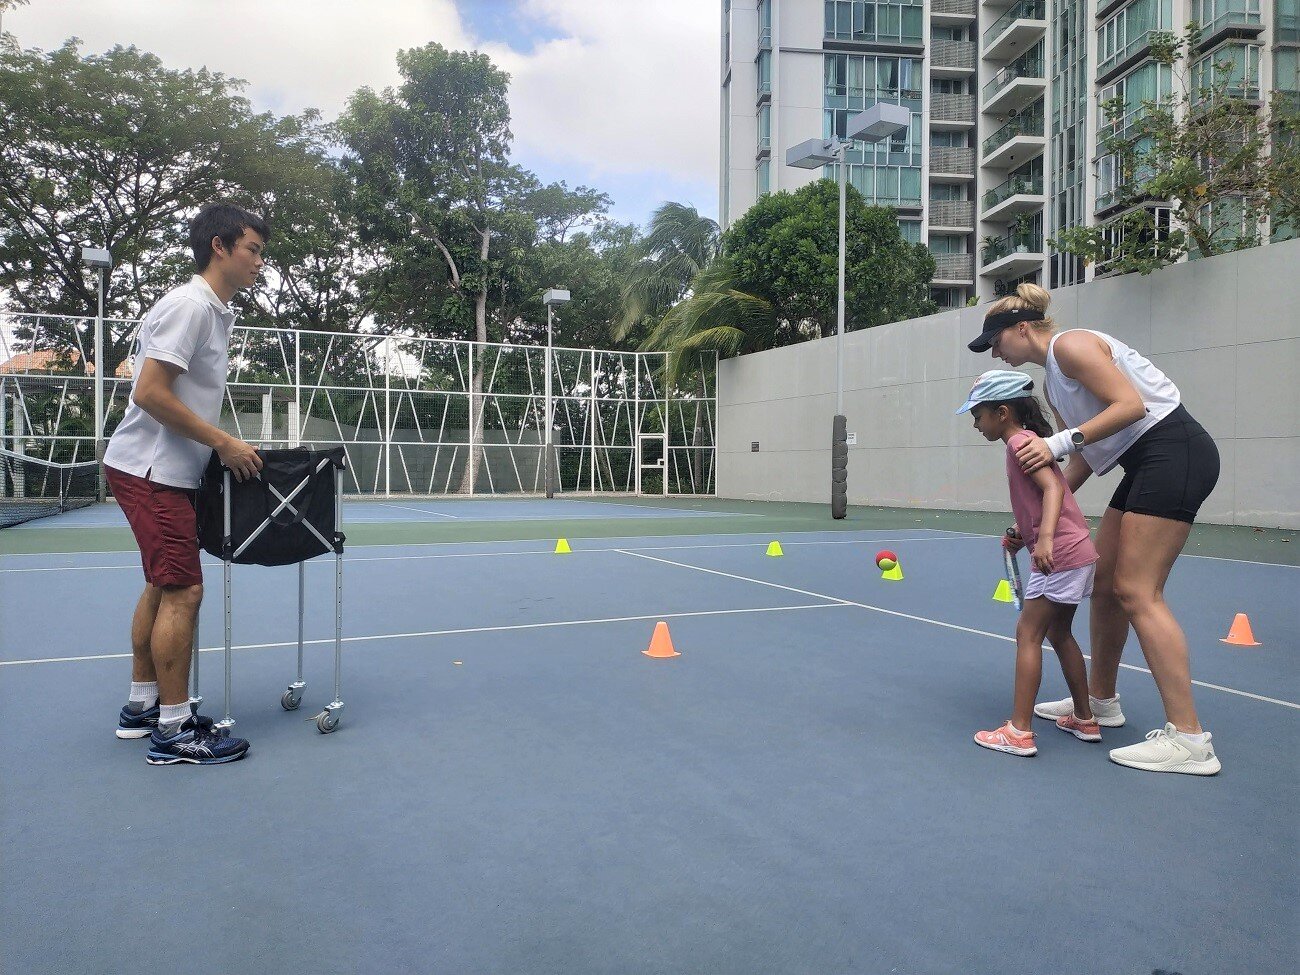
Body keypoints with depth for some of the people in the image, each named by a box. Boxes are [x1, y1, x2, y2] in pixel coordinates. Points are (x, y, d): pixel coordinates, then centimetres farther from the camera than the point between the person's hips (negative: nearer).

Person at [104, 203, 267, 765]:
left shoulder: (214, 312, 14)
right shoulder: (189, 305, -16)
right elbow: (151, 393, -22)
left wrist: (221, 445, 13)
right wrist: (223, 443, -19)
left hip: (168, 470, 10)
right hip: (150, 470, -10)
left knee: (163, 587, 15)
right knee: (183, 591, -9)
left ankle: (142, 706, 26)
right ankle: (172, 731, -1)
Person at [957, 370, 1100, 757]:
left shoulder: (1020, 441, -11)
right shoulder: (1027, 439, 18)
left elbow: (1052, 487, -24)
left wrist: (1045, 538, -36)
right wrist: (1022, 530, 15)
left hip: (1060, 554, -10)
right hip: (1076, 552, 10)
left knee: (1028, 635, -6)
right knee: (1059, 634, 20)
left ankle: (1019, 732, -5)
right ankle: (1084, 719, 30)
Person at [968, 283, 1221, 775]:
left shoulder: (1070, 344, -10)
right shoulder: (1052, 382, 18)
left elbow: (1130, 404, -20)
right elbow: (1083, 461, 16)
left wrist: (1059, 442, -26)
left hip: (1173, 452, -10)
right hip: (1146, 464, 10)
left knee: (1136, 592, -13)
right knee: (1104, 582, 13)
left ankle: (1189, 739, -11)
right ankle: (1101, 701, 27)